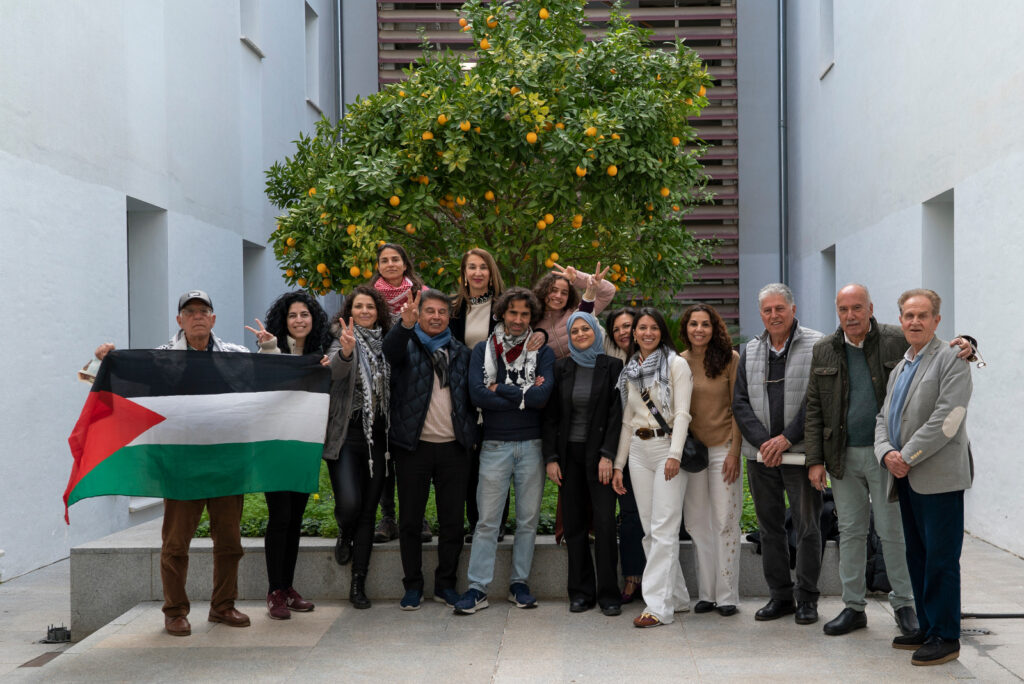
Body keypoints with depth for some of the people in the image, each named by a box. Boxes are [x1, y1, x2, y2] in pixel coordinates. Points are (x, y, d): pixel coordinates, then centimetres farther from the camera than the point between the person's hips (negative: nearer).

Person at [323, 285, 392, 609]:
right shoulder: (342, 341, -1)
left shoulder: (385, 344, 10)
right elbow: (335, 372, -23)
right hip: (346, 435, -4)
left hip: (378, 436, 4)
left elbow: (394, 389, 15)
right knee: (349, 503, -17)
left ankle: (358, 584, 15)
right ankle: (345, 535, 21)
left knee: (368, 511, 6)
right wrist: (345, 352, -42)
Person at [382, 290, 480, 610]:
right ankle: (413, 586, 16)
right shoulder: (407, 345, 4)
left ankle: (446, 584, 18)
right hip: (414, 446, -2)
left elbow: (470, 397, 15)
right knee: (410, 519, 4)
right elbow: (390, 351, -21)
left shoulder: (461, 352, 13)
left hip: (454, 447, 2)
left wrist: (473, 435, 5)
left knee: (452, 520, 6)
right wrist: (405, 324, -39)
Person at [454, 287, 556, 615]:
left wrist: (500, 388, -9)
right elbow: (477, 394, -12)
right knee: (487, 521, 1)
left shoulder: (542, 352, 4)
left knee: (528, 519, 8)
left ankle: (519, 583, 20)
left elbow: (542, 395, -13)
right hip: (495, 444, -1)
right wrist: (524, 396, -11)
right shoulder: (484, 350, 4)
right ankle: (478, 588, 7)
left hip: (532, 445, 1)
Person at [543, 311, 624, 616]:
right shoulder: (561, 368, 7)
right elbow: (551, 416, 8)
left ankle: (608, 593, 3)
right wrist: (551, 457, 0)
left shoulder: (612, 367, 0)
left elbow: (616, 414, -3)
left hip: (598, 453, -3)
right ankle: (581, 592, 13)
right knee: (574, 523, 4)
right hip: (569, 453, 3)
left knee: (604, 522, -6)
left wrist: (607, 455, -11)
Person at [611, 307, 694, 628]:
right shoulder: (629, 371, 15)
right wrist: (618, 464, 14)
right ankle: (677, 598, 17)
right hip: (638, 450, 6)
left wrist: (675, 454, -18)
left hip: (668, 446, -6)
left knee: (663, 529, -9)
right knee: (650, 529, 6)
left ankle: (658, 605, -9)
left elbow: (682, 412, -8)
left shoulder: (676, 364, -1)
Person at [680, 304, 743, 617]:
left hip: (722, 448, -3)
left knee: (725, 521, -1)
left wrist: (734, 452, -9)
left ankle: (727, 595, 7)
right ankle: (706, 593, 14)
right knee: (697, 523, 5)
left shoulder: (730, 359, -3)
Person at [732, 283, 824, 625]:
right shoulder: (749, 351, 11)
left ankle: (807, 597, 15)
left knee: (807, 527, 2)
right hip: (760, 454, 4)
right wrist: (763, 441, -7)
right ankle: (780, 596, 22)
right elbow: (740, 403, 7)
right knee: (769, 527, 11)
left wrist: (786, 438, -13)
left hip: (801, 452, -4)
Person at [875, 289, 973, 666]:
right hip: (907, 479, 8)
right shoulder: (899, 368, 20)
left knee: (940, 559, -4)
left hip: (938, 477, -8)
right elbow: (884, 417, 18)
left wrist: (907, 457, -15)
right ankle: (927, 627, 23)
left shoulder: (951, 360, -5)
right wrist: (886, 453, -2)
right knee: (916, 556, 13)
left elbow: (946, 419, -16)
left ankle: (945, 637, 4)